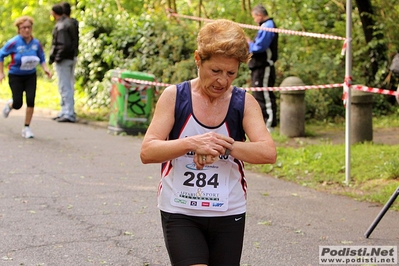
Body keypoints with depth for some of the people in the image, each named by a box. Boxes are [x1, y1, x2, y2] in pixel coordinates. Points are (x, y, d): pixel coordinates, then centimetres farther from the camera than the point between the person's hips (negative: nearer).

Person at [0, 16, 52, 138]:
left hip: (30, 76, 2)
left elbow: (42, 58, 9)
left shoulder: (36, 43, -5)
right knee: (18, 104, -4)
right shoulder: (14, 42, -15)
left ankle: (27, 128, 4)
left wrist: (45, 69, -9)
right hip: (15, 76, -2)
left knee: (31, 101, -11)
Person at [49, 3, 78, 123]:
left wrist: (56, 58, -15)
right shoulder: (69, 22, 10)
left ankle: (69, 114, -3)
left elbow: (64, 45, -25)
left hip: (63, 59, -10)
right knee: (68, 86, 16)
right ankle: (65, 111, 26)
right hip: (71, 58, 10)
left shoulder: (61, 26, -19)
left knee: (65, 87, -5)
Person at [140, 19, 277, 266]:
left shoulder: (244, 103, -2)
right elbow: (147, 152, -12)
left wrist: (222, 145, -27)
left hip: (229, 216, 2)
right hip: (180, 214, -2)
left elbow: (268, 152, -15)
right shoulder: (174, 97, -4)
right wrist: (192, 143, -27)